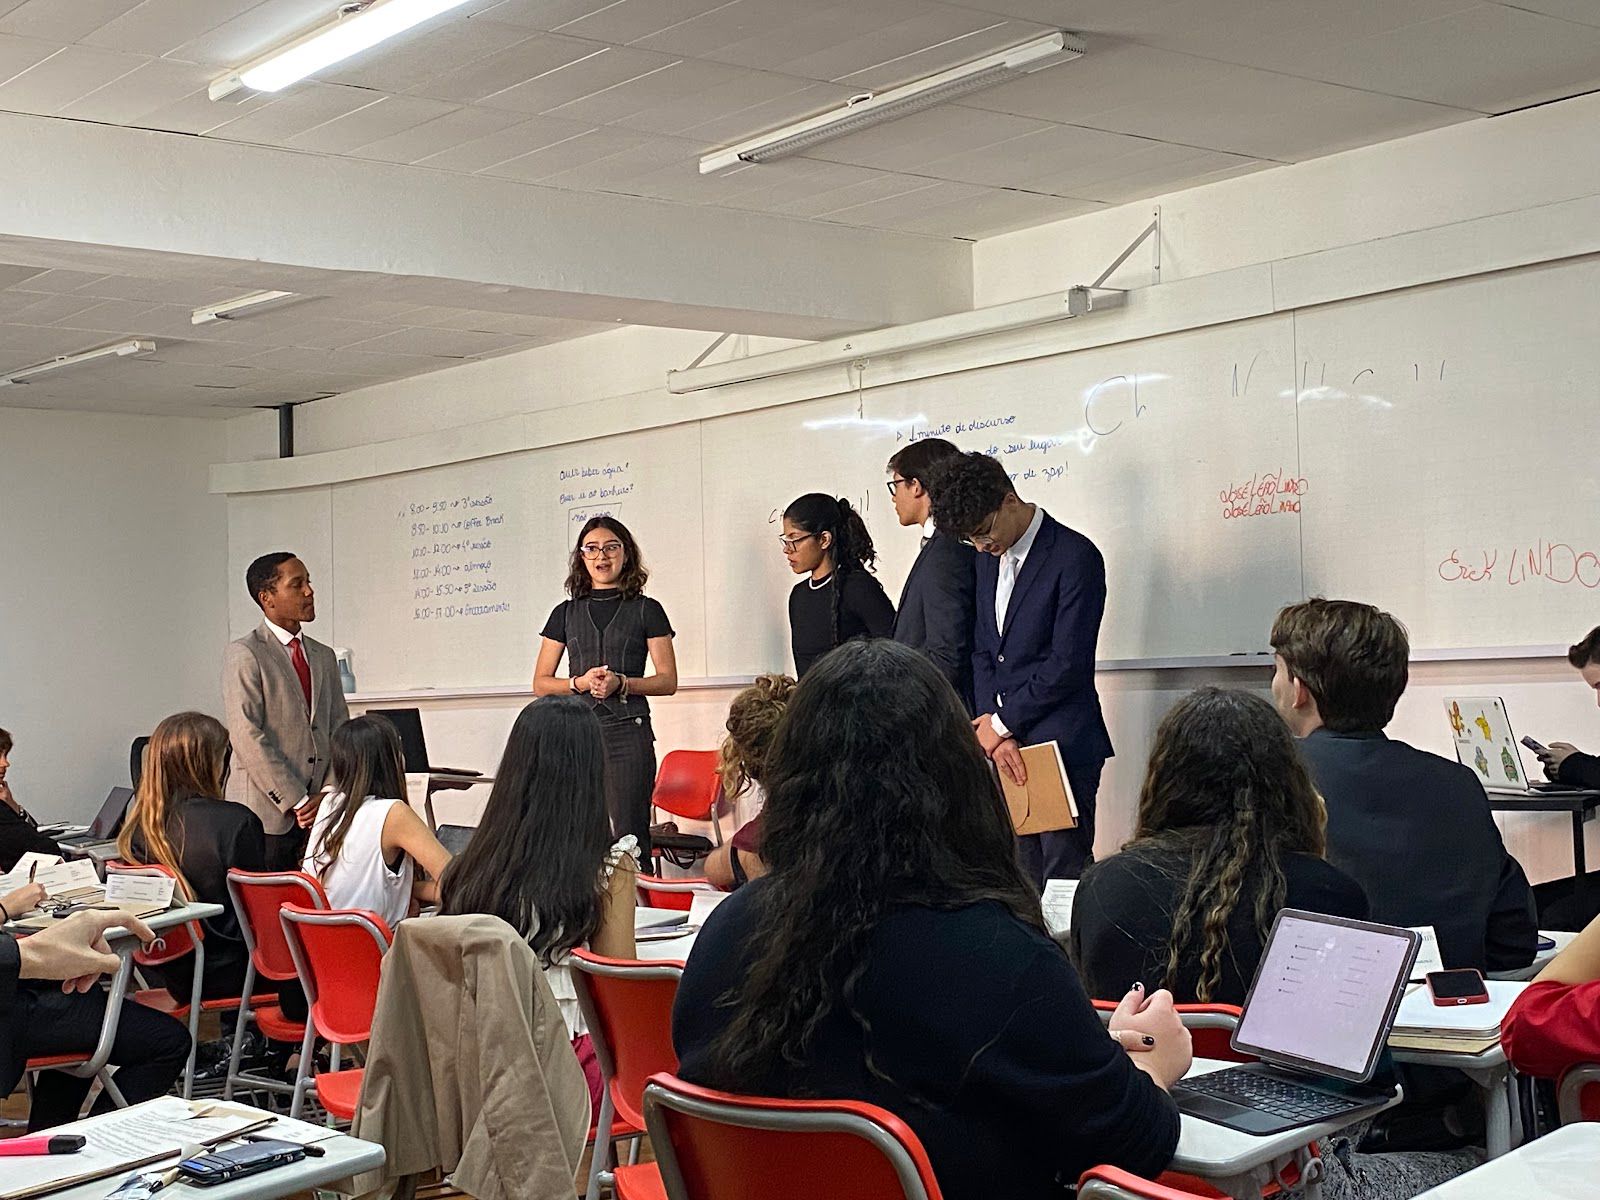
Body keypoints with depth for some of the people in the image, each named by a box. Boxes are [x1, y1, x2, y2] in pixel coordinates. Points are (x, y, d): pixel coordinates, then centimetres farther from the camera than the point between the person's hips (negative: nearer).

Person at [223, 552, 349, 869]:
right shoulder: (246, 653, -4)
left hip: (321, 815, 5)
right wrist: (296, 801, -14)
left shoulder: (324, 657, 17)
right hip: (267, 812, -5)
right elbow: (248, 737, -12)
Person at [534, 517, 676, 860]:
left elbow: (668, 681, 3)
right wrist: (580, 682, -7)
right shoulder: (566, 613, 13)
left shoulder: (646, 610, 7)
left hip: (628, 732, -2)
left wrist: (621, 683, -13)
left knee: (629, 839, -6)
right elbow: (540, 683, 12)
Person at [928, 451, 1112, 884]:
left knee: (1064, 875, -5)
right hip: (1005, 740, 7)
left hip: (1060, 740, -7)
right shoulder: (989, 557, 13)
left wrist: (1002, 723, -9)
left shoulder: (1075, 557, -12)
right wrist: (991, 723, -1)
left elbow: (1068, 664, -15)